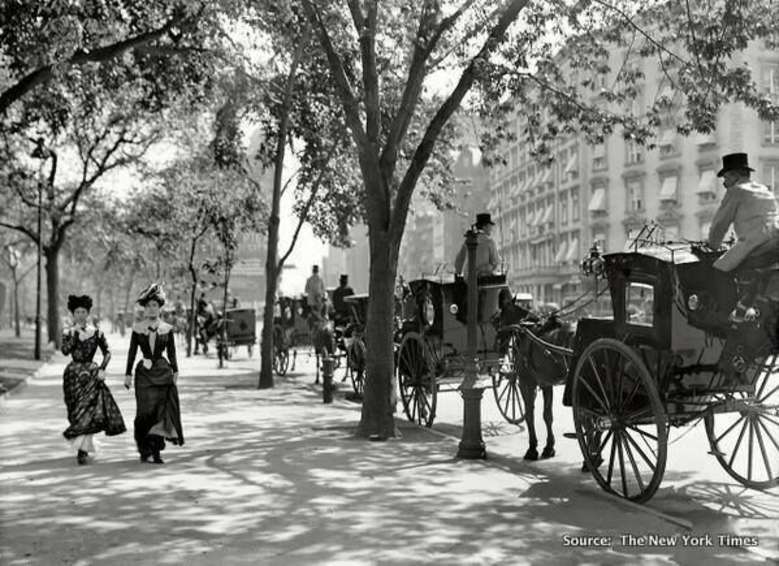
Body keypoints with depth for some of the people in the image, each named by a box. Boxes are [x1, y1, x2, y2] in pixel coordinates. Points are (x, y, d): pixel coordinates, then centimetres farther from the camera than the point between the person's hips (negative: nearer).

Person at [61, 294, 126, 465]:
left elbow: (107, 353, 5)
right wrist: (75, 333, -14)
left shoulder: (96, 332, 2)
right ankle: (84, 447, 21)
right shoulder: (68, 333, 3)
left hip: (91, 373, -1)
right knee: (77, 411, 4)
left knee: (90, 408, -13)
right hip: (73, 374, 1)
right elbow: (65, 351, -14)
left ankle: (82, 449, -11)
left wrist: (102, 369, -7)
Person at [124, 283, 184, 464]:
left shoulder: (167, 329, 5)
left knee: (162, 411, -2)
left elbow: (171, 353, 10)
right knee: (146, 411, -7)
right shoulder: (137, 328, 4)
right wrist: (128, 374, 4)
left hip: (163, 373, 1)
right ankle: (145, 450, 4)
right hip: (144, 373, -1)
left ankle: (156, 451, 5)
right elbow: (132, 352, 6)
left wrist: (175, 371, 4)